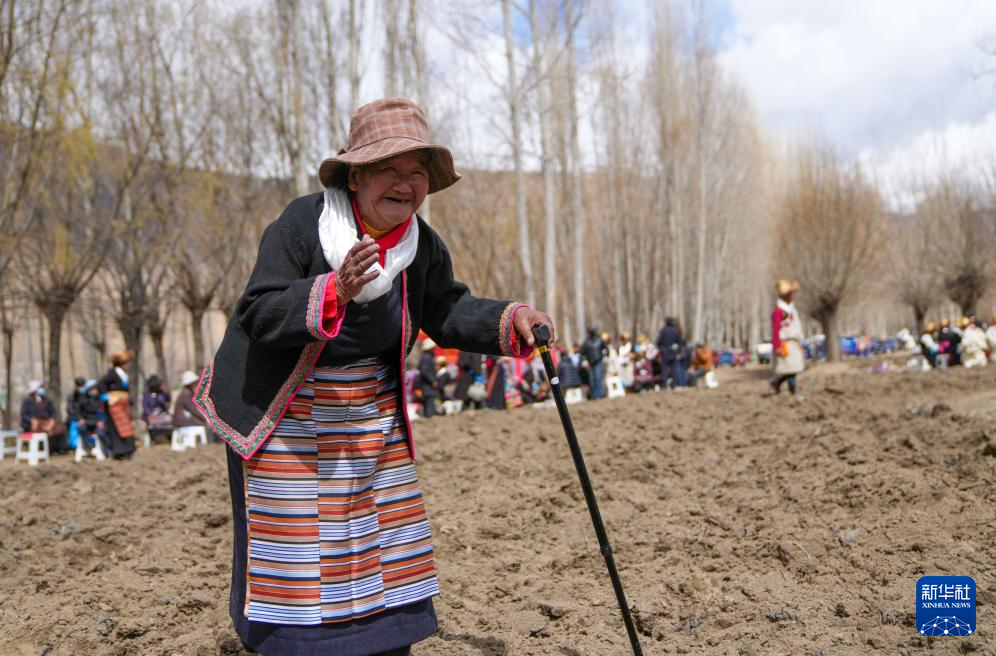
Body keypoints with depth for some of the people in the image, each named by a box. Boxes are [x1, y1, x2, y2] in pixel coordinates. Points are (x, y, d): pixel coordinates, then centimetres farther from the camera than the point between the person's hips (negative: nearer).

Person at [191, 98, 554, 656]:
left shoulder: (424, 246, -5)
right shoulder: (300, 225, -22)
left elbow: (447, 311, 7)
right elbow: (256, 315, -26)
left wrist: (510, 321, -10)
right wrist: (332, 293, -42)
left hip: (372, 414, 6)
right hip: (285, 418, -5)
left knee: (381, 537, 14)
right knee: (295, 547, 0)